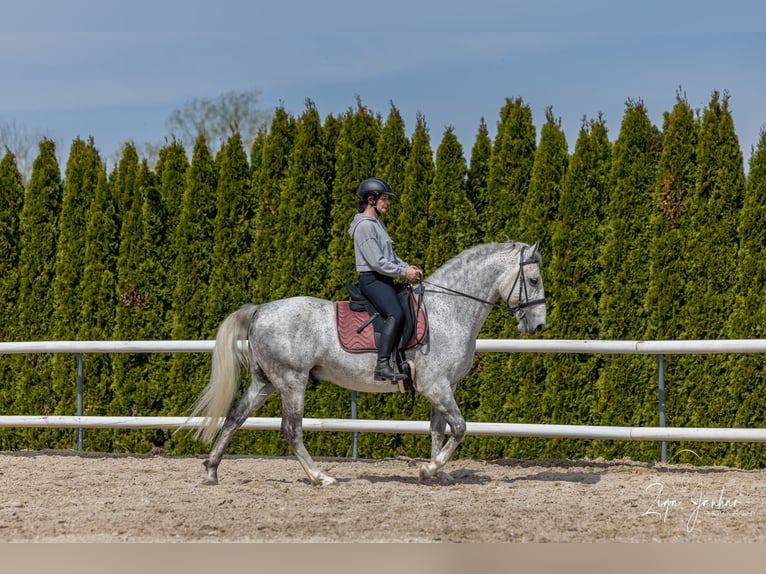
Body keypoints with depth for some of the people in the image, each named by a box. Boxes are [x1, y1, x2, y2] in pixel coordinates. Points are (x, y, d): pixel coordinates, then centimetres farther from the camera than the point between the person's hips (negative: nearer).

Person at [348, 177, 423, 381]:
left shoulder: (377, 223, 19)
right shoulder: (365, 225, -13)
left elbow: (390, 254, 24)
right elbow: (376, 262, -19)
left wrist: (407, 267, 8)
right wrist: (403, 272, -14)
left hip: (383, 280, 11)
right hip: (372, 279, -11)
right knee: (395, 314, -30)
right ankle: (382, 365, -37)